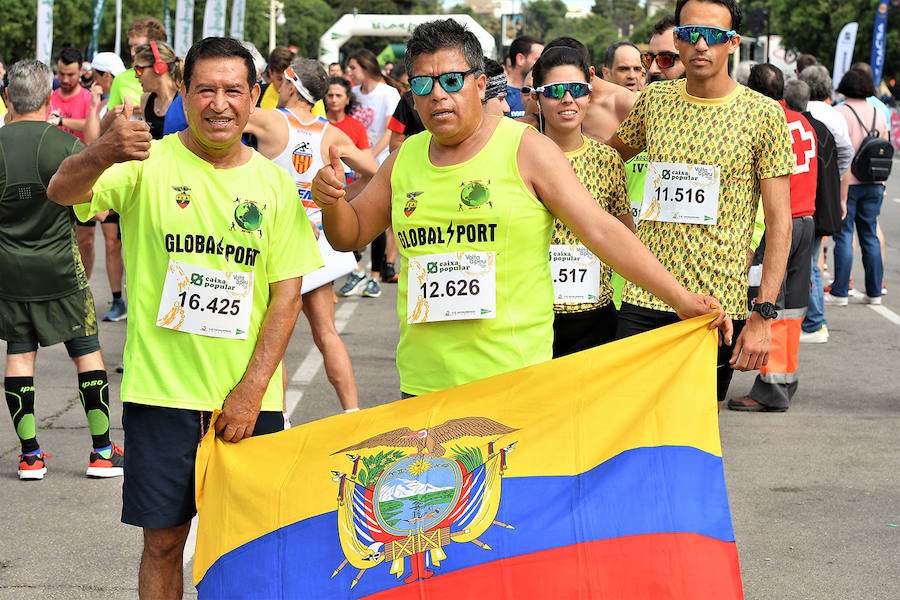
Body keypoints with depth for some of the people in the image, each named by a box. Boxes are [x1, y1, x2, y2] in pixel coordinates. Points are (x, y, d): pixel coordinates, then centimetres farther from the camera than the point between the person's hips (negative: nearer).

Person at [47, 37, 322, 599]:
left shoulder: (274, 184, 3)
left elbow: (288, 294, 2)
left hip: (248, 399, 2)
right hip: (162, 390, -2)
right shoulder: (150, 163, -5)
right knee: (163, 540, 6)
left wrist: (251, 390, -8)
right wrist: (102, 154, -45)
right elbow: (63, 191, -22)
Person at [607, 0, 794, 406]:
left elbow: (779, 222, -5)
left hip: (718, 304, -2)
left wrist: (763, 314, -12)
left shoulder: (763, 114, -3)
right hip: (643, 300, 2)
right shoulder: (653, 100, 6)